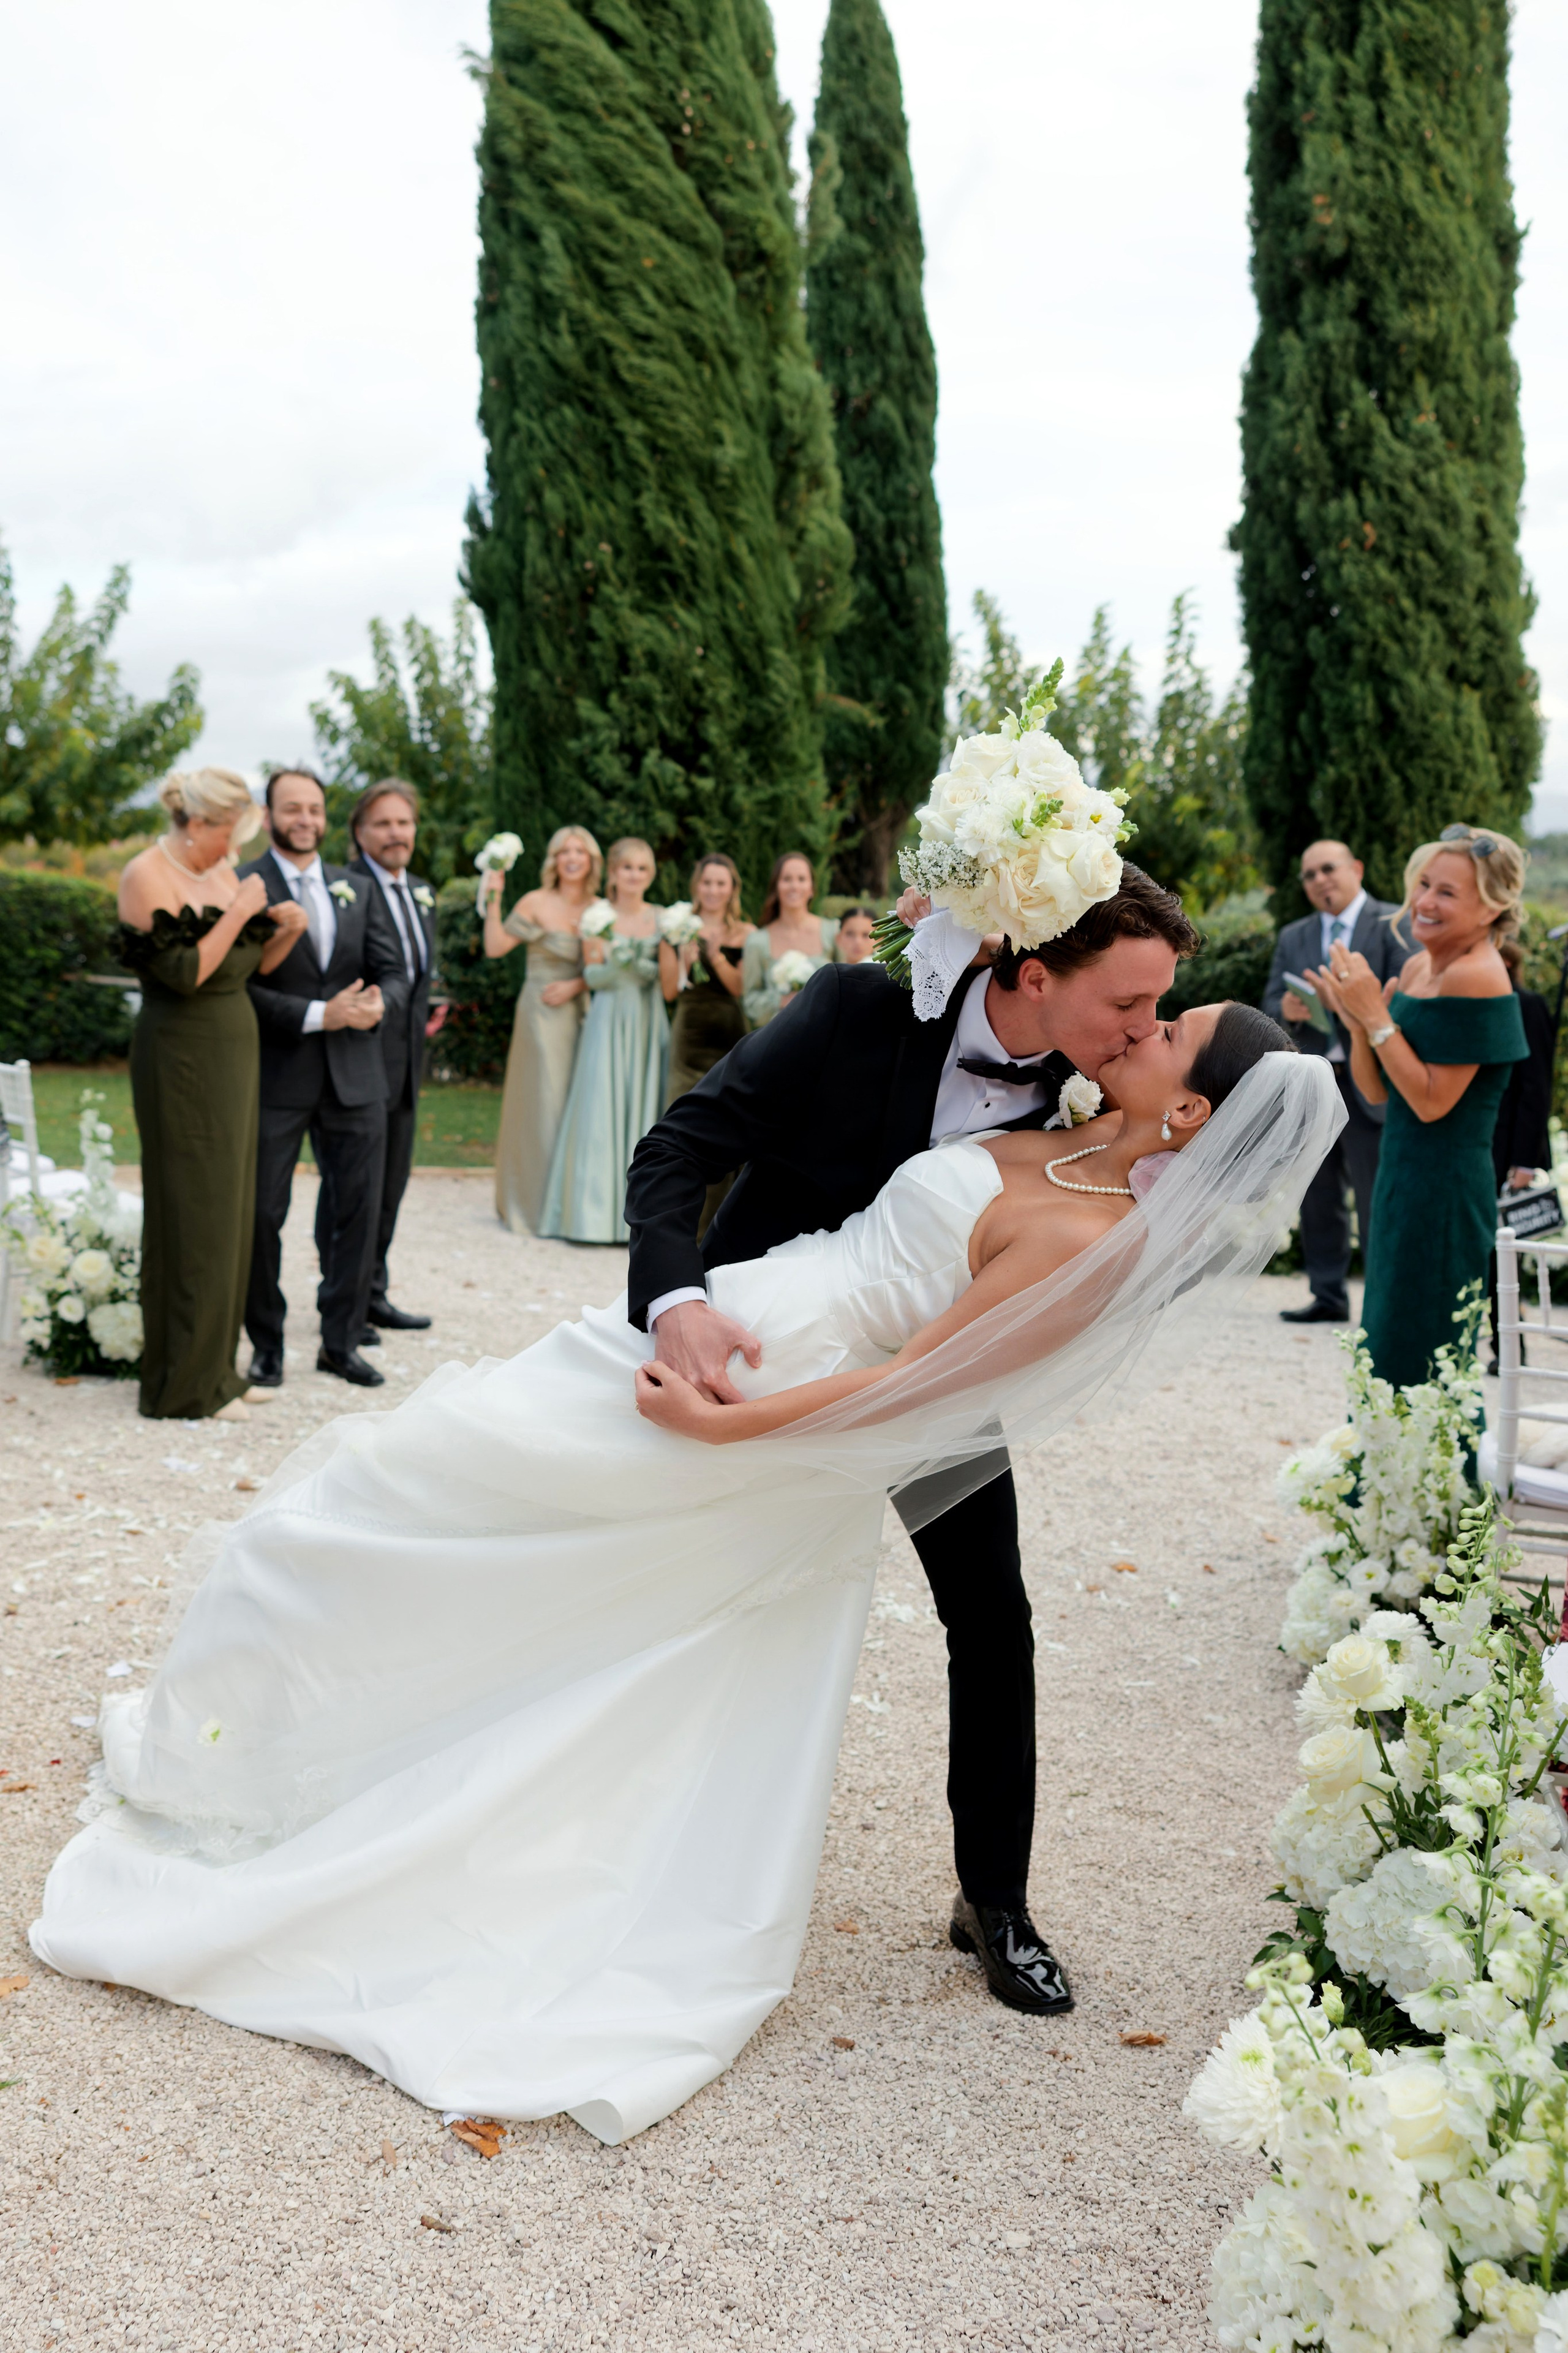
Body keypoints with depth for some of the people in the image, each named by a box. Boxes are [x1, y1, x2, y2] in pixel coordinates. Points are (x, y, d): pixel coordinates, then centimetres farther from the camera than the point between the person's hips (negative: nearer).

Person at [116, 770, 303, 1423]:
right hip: (182, 1057, -8)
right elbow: (183, 972, -21)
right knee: (191, 1216, -3)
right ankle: (182, 1388, 6)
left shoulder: (223, 870, 10)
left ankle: (216, 1368, 21)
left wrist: (285, 932, -4)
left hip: (232, 1054, 8)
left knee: (229, 1212, 11)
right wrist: (238, 913, -15)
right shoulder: (147, 875, -12)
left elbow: (251, 966, 14)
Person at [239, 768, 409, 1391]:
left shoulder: (359, 889, 12)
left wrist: (379, 1003, -14)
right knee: (263, 1213, 3)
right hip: (275, 1077, -4)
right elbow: (239, 986, -11)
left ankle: (341, 1341, 19)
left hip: (354, 1076, 4)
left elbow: (394, 972, 9)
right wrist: (319, 1015, -19)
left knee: (360, 1210, 7)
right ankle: (267, 1344, 19)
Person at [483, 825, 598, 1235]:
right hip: (542, 1016, -4)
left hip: (581, 1012, 4)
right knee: (542, 1104, -2)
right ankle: (532, 1205, 8)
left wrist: (576, 985, -8)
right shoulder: (536, 903, -5)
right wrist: (493, 900, -14)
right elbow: (496, 946, -7)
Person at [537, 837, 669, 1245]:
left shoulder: (662, 919, 8)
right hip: (609, 1022, -2)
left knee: (644, 1105, 1)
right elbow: (591, 976, 0)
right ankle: (595, 1210, -2)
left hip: (648, 1024, 2)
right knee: (601, 1109, -6)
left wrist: (638, 964, -15)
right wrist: (614, 964, -19)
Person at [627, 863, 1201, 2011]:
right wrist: (675, 1301, -47)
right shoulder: (867, 1004, -30)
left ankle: (996, 1899, 17)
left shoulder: (1088, 1096, -19)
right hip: (769, 1340, -2)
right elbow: (678, 1148, -30)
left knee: (992, 1616, 0)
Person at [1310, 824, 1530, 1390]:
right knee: (1386, 1351, 17)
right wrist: (1356, 1020, -5)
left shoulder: (1475, 978, -17)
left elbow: (1432, 1101, -20)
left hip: (1444, 1193, -9)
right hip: (1405, 1182, 10)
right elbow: (1377, 1091, 11)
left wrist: (1376, 1016, -17)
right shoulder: (1418, 967, 10)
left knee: (1418, 1365, -3)